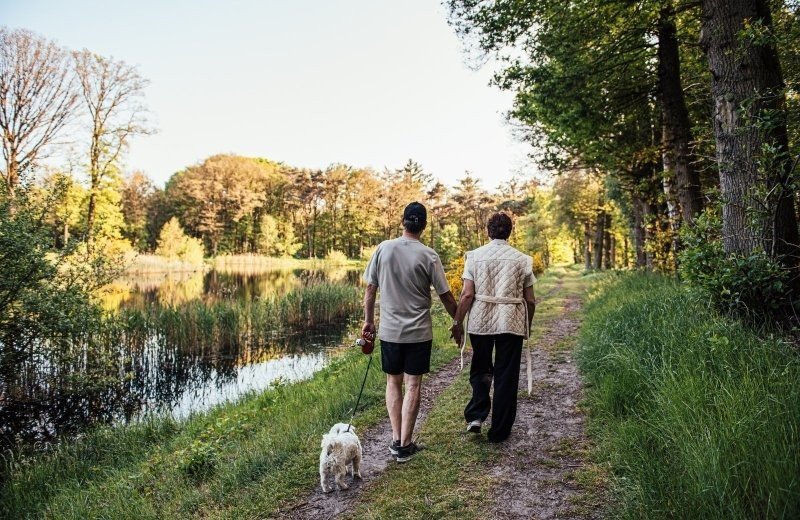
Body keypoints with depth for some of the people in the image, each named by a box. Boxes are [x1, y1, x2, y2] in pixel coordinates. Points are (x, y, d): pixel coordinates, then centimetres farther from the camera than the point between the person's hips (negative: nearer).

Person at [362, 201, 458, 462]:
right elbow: (446, 296, -5)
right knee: (413, 386, 7)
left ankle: (396, 440, 17)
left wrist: (368, 321, 13)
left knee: (393, 383, 15)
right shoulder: (429, 256, -10)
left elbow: (370, 288, 1)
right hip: (419, 332, -2)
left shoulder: (383, 248, -4)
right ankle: (405, 445, 11)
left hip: (389, 330, 2)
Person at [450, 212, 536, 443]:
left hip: (480, 321, 0)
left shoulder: (475, 256, -1)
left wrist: (457, 322, 3)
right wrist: (527, 325, 18)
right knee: (506, 375, 9)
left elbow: (467, 294, -5)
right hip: (511, 323, 0)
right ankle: (499, 431, 17)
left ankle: (476, 415, 5)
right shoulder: (522, 259, 1)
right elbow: (530, 300, 3)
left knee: (480, 369, 20)